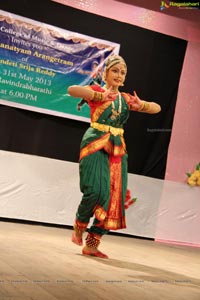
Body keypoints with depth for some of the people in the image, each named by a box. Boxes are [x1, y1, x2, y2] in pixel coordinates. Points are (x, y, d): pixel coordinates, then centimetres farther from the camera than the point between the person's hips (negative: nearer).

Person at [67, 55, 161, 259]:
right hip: (96, 145, -5)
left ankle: (91, 244, 6)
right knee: (96, 190, -20)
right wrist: (100, 96, -25)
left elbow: (157, 108, 14)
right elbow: (72, 90, -18)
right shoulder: (97, 91, 2)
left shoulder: (126, 98, 16)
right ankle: (79, 225, 10)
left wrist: (140, 105, -7)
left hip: (117, 149, 5)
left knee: (114, 196, -1)